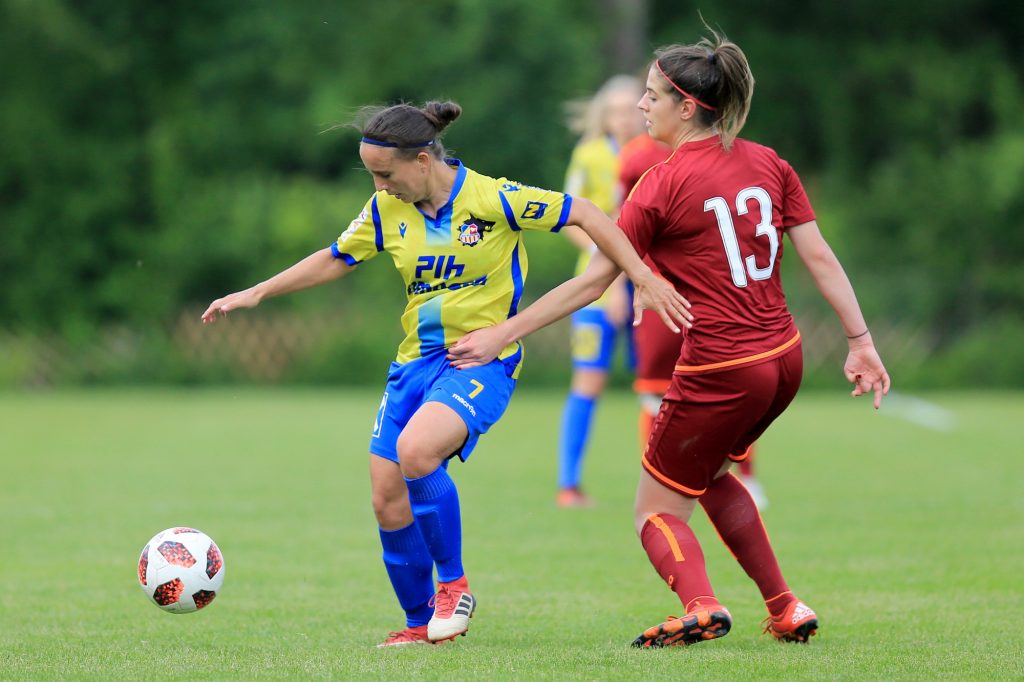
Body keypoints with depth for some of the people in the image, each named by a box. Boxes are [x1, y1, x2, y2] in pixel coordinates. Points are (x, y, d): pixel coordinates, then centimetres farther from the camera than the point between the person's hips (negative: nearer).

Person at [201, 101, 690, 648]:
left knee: (415, 452, -31)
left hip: (483, 359, -6)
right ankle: (421, 623, 20)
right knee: (388, 500, -1)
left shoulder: (492, 198, -14)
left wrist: (643, 277, -13)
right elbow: (335, 260, 18)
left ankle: (454, 583, -10)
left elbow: (582, 214, -9)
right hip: (415, 360, 6)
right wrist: (256, 294, 17)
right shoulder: (386, 210, 3)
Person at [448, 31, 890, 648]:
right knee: (708, 474, 30)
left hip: (719, 373, -7)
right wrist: (861, 342, 6)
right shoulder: (768, 163, 4)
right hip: (783, 359, 7)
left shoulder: (663, 184, -11)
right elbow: (820, 257, 2)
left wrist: (501, 335, -3)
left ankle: (700, 603, -23)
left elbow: (591, 283, -9)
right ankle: (786, 610, 25)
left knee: (657, 511, 7)